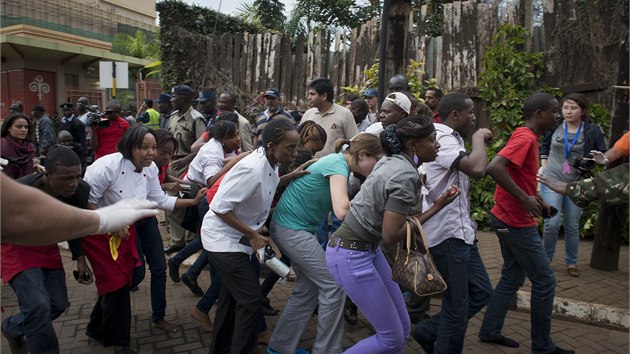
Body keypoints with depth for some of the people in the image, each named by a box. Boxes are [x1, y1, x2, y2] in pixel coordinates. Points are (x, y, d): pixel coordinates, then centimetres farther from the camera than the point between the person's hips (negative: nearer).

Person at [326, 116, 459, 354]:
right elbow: (391, 236, -22)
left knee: (402, 328, 13)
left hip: (367, 249, 10)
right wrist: (436, 208, -15)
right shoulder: (406, 176, -22)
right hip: (351, 256, -9)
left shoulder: (391, 161, 6)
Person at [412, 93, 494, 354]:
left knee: (481, 291, 14)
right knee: (457, 305, 1)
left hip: (459, 230, 11)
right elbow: (477, 169, -32)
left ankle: (428, 332, 23)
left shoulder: (448, 138, 16)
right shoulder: (442, 139, -18)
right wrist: (478, 138, -16)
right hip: (446, 233, -11)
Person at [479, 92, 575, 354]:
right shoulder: (525, 138, -20)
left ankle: (490, 330, 25)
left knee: (512, 277, 17)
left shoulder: (526, 137, 12)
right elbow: (494, 168, -34)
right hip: (517, 224, -10)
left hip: (509, 220, 10)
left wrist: (536, 198, 10)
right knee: (545, 281, 2)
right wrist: (525, 199, -29)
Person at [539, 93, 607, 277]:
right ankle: (546, 258, 12)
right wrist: (544, 166, 8)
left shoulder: (592, 130, -3)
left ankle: (571, 262, 26)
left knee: (572, 225, 9)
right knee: (552, 223, -9)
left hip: (576, 185, 1)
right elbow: (544, 147, 18)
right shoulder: (554, 127, 0)